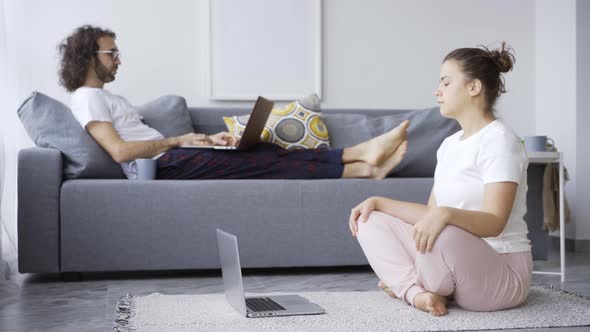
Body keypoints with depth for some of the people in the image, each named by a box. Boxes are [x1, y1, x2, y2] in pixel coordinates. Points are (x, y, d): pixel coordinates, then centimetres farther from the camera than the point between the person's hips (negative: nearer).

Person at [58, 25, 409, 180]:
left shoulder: (109, 98, 27)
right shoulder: (87, 97, -5)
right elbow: (120, 150, -20)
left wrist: (206, 139, 11)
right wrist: (178, 139, -11)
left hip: (171, 159, 9)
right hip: (162, 168, -9)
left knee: (265, 152, -4)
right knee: (260, 161, -13)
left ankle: (364, 165, -11)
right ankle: (359, 155, -11)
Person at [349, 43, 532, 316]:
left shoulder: (499, 140, -13)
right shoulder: (449, 144, 14)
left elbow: (494, 223, -24)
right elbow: (431, 212, 11)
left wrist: (447, 214, -42)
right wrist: (378, 201, 2)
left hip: (501, 272, -8)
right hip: (457, 258, 8)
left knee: (443, 234, -39)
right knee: (370, 220, 3)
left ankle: (405, 283, -6)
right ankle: (418, 291, -16)